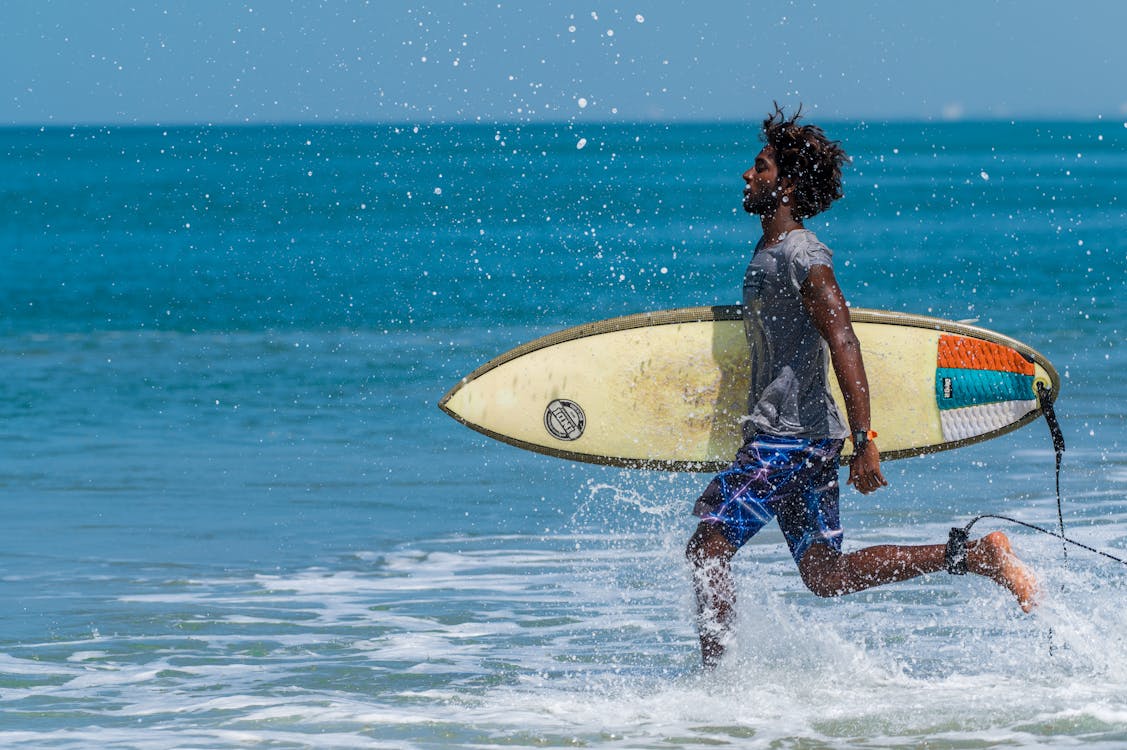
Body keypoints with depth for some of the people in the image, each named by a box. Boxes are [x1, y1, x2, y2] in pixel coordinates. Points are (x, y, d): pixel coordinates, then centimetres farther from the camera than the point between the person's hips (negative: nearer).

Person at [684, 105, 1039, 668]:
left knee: (707, 548, -9)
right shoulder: (767, 253, 15)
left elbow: (844, 347, -23)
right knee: (827, 574, 10)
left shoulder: (801, 258, -15)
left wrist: (864, 442, -29)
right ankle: (975, 554, 10)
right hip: (781, 438, 10)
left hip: (791, 440, -10)